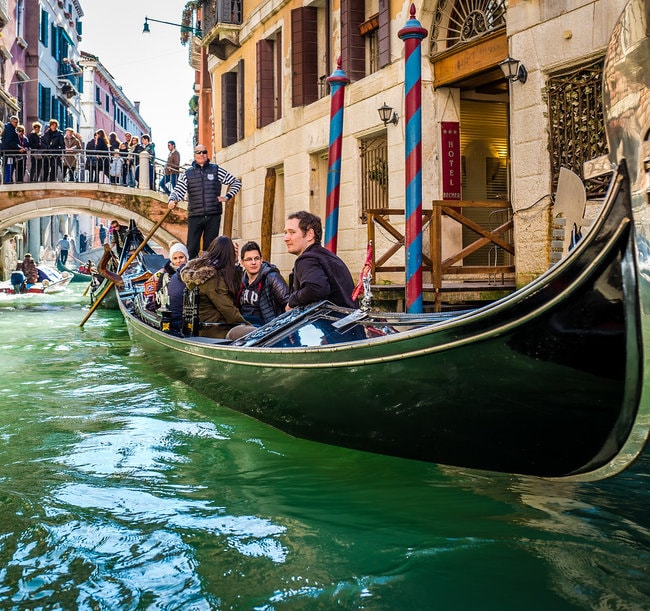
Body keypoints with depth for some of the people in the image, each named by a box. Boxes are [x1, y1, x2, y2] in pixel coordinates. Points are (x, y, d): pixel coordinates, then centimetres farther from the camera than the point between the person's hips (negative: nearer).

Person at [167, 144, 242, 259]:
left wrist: (227, 197, 5)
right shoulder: (187, 174, 11)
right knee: (191, 249, -8)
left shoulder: (216, 170, 10)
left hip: (213, 216, 0)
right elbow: (178, 191, 7)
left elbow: (236, 183, 15)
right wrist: (172, 200, -14)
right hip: (195, 216, 0)